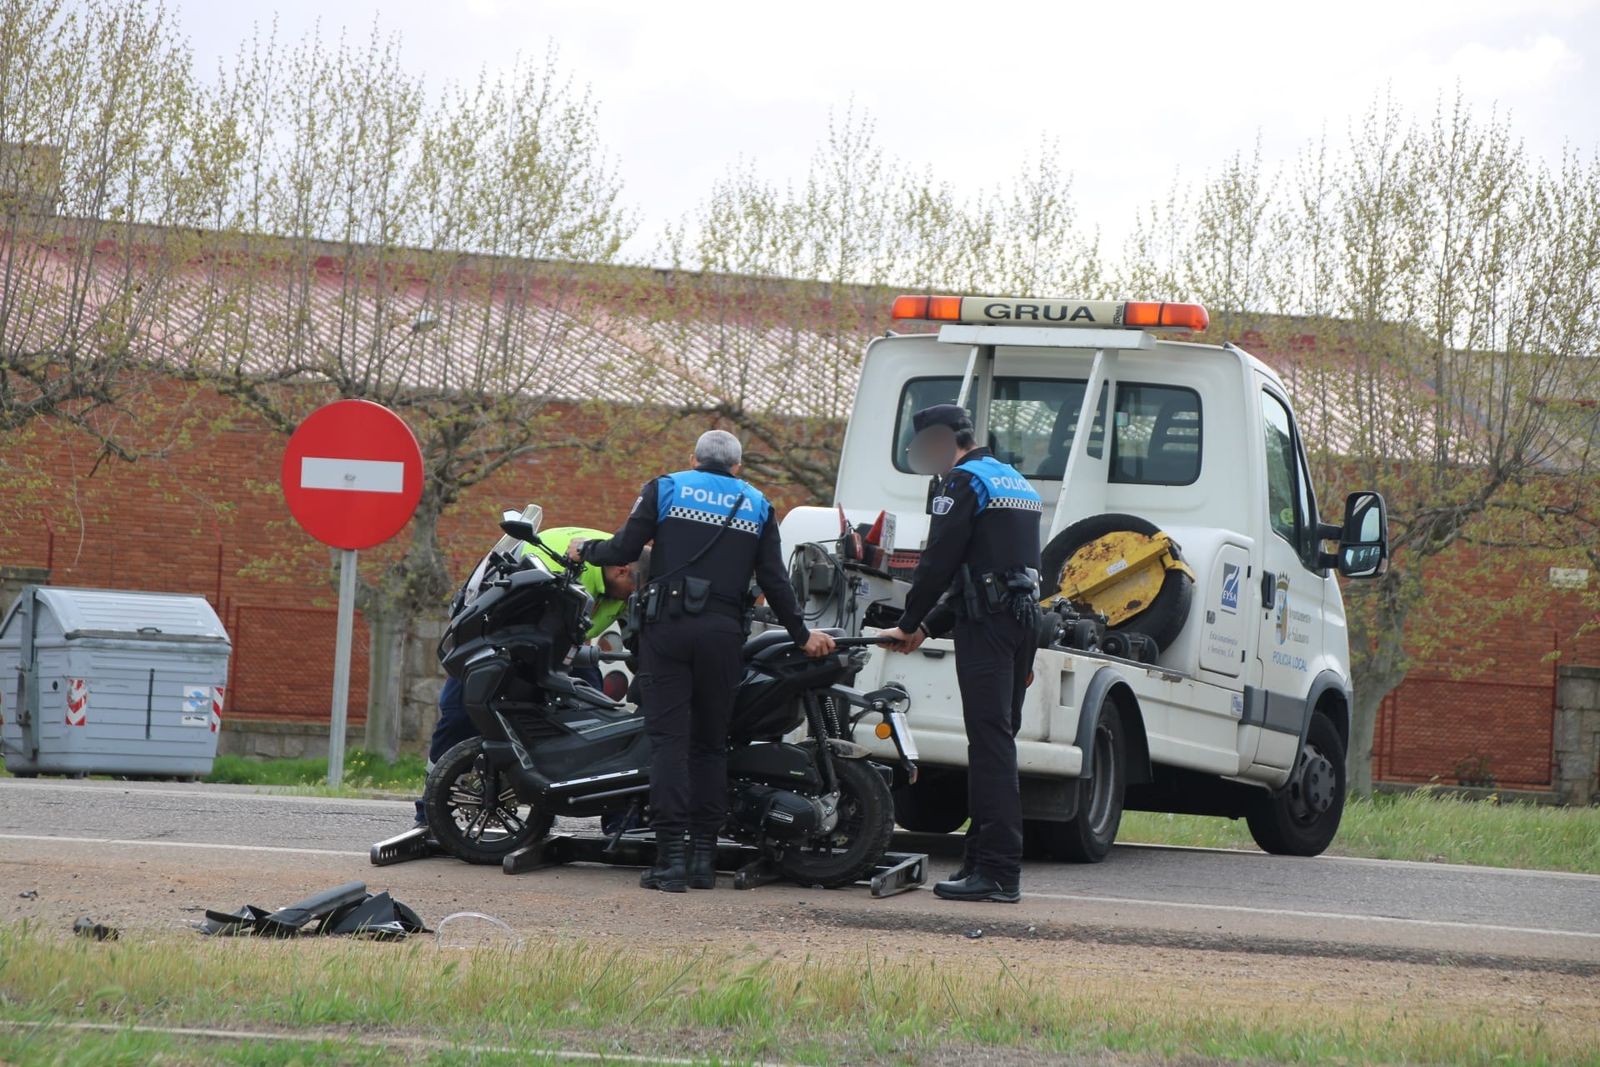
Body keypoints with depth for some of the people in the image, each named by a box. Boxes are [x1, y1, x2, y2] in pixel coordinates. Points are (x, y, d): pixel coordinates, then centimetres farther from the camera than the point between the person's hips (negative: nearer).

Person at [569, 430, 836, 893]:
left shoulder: (665, 489, 9)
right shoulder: (757, 506, 15)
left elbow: (625, 550, 2)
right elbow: (774, 581, 10)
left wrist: (585, 550, 21)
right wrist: (802, 634, 20)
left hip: (668, 627, -2)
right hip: (723, 633, 2)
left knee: (668, 738, -4)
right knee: (710, 742, 10)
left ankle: (671, 855, -12)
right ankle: (703, 855, 5)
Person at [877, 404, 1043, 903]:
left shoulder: (965, 481, -7)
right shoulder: (1017, 483, 23)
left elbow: (939, 562, -11)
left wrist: (909, 623, 3)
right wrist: (928, 627, 23)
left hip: (988, 621, -9)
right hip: (1024, 617, 9)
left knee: (990, 741, -12)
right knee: (997, 741, 12)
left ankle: (998, 871, -16)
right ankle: (987, 858, 14)